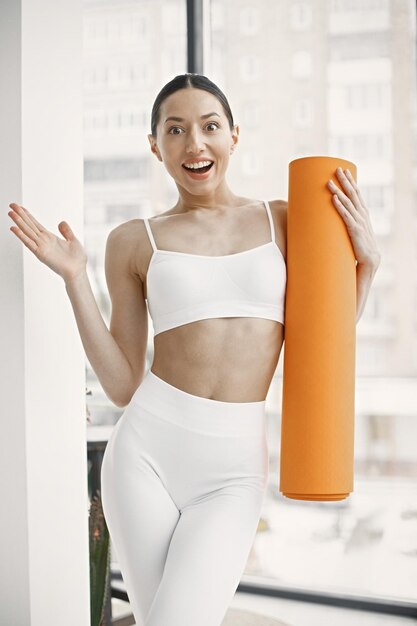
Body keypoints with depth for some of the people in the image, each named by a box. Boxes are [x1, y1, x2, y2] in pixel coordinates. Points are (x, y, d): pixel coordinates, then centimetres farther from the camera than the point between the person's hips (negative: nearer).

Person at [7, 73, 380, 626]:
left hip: (234, 469, 0)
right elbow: (123, 385, 5)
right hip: (147, 449, 1)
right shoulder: (134, 242, 7)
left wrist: (363, 258, 0)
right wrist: (73, 278, 0)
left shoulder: (282, 221, 8)